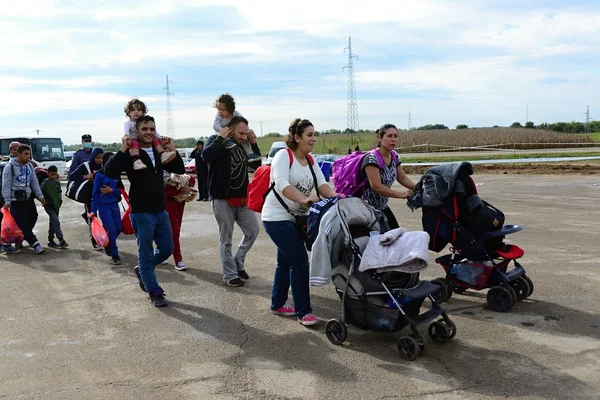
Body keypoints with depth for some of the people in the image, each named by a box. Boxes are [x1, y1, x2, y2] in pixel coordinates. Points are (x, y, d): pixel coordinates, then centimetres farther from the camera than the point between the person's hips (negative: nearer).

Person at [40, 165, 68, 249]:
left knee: (52, 223, 14)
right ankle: (61, 240, -18)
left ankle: (51, 241, 23)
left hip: (56, 205, 7)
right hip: (49, 206, -7)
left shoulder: (57, 182, 6)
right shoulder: (45, 183, -12)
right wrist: (44, 201, -14)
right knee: (56, 221, -17)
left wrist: (60, 200, 9)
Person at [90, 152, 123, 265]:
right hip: (104, 205, -5)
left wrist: (111, 190, -15)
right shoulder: (100, 174, -8)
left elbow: (120, 190, 6)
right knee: (111, 230, -8)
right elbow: (95, 192, -8)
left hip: (114, 204, 5)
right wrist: (93, 210, -10)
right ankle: (114, 256, 2)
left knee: (119, 228, 6)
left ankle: (108, 244, 35)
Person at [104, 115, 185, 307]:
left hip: (161, 211, 6)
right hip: (141, 213, -6)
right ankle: (154, 293, 14)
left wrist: (172, 150, -3)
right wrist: (123, 149, -28)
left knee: (167, 249, 14)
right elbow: (109, 171, -23)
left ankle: (142, 270, 38)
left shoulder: (159, 152, 8)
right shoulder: (130, 154, -10)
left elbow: (180, 170, 8)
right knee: (146, 254, 4)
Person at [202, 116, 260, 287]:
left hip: (242, 199, 6)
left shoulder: (242, 144, 10)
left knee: (252, 231, 8)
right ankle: (230, 274, 16)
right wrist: (220, 138, -21)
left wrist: (254, 144, 3)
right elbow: (206, 156, -28)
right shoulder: (216, 141, -7)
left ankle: (238, 261, 29)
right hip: (223, 199, -6)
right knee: (226, 239, 4)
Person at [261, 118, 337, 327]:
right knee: (300, 262, -11)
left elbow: (321, 184, -1)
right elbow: (281, 184, -28)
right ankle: (303, 312, -2)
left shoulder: (310, 161, 10)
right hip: (277, 218, -9)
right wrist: (304, 199, -41)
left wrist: (334, 197, -22)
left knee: (286, 262, 16)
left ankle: (278, 304, 31)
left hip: (295, 218, 9)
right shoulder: (283, 155, -14)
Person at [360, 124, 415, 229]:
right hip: (366, 208, -8)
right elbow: (377, 186, -28)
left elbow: (402, 178, 7)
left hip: (382, 207, 8)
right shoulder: (372, 158, -24)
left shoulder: (394, 156, 2)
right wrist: (402, 194, -25)